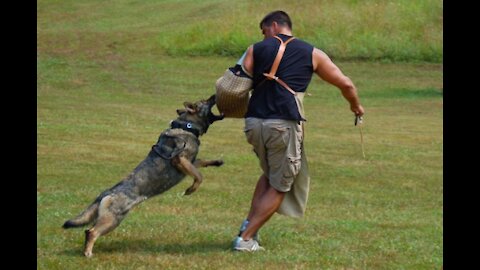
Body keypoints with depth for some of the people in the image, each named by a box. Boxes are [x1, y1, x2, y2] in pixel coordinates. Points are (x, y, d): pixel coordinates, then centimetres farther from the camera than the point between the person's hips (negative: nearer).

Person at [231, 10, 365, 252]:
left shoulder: (256, 50, 13)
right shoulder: (312, 54, 13)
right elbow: (345, 84, 19)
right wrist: (356, 105, 36)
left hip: (254, 123, 3)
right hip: (284, 125, -3)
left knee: (269, 175, 28)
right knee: (279, 187, 11)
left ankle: (248, 224, 14)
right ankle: (245, 238, 4)